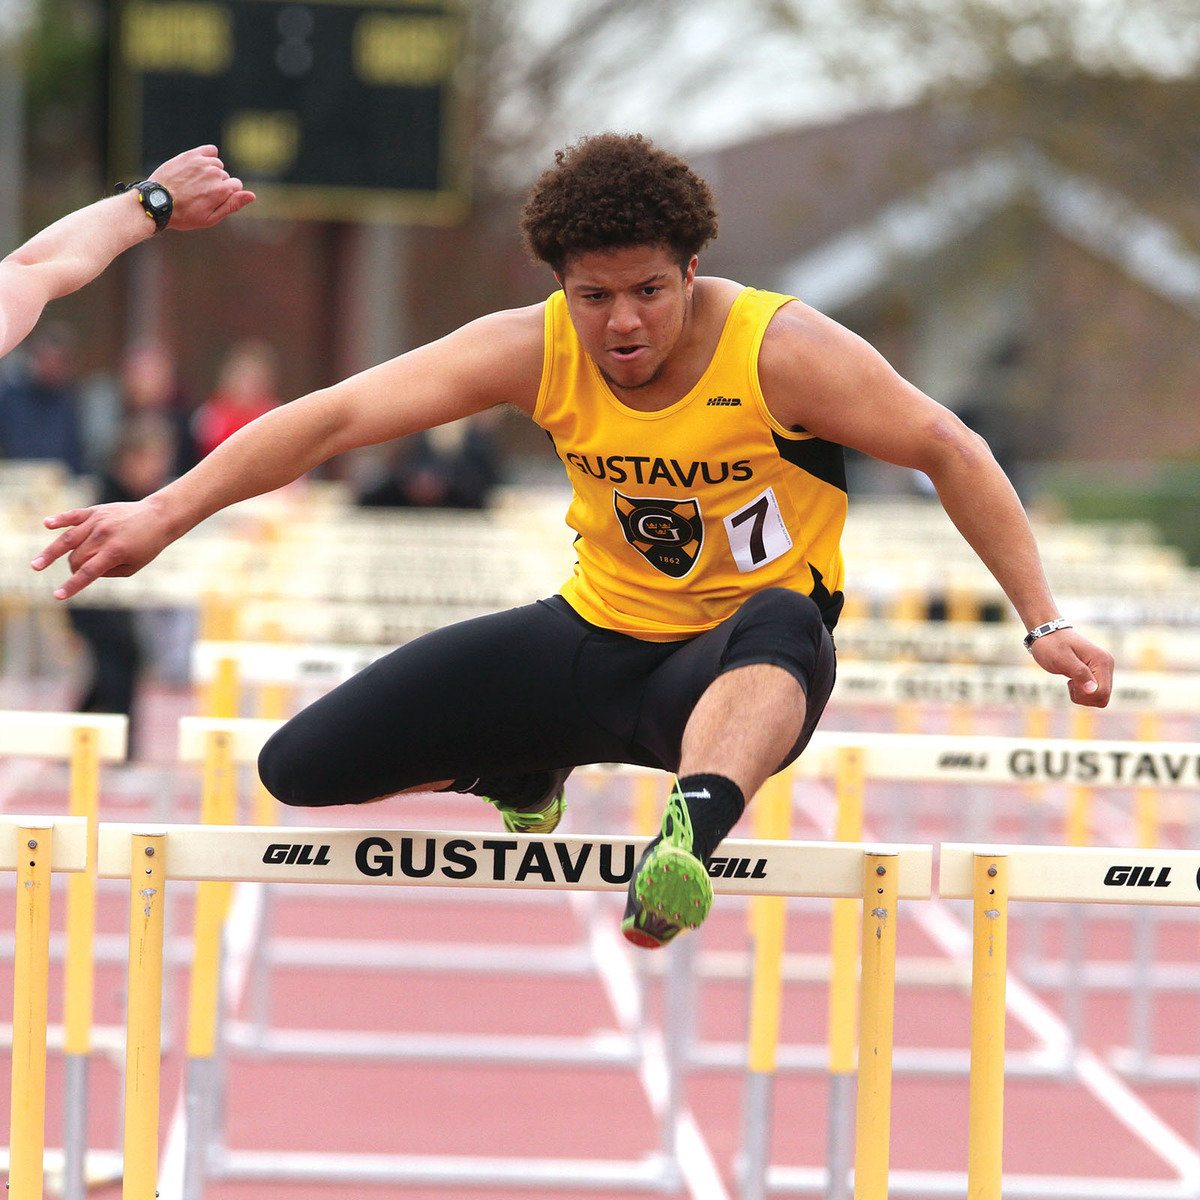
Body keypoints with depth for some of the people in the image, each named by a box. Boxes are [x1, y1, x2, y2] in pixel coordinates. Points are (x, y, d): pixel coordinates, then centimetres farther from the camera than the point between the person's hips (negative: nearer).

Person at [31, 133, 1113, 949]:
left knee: (780, 626, -43)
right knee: (300, 770, -2)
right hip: (596, 639, 4)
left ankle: (696, 822, -71)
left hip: (732, 667, -4)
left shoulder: (781, 351, -18)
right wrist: (165, 514, -18)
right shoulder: (536, 352, -11)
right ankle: (522, 772, 26)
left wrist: (1044, 623, -12)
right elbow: (335, 418, -11)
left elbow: (950, 451, -10)